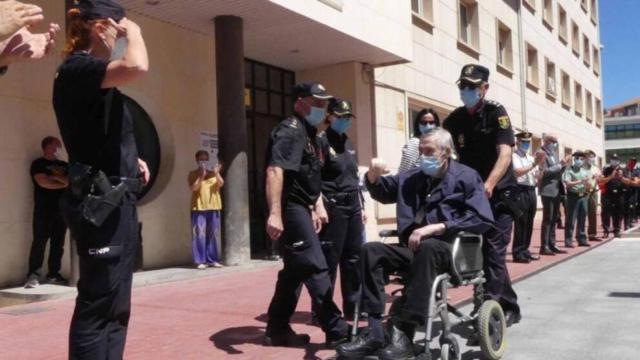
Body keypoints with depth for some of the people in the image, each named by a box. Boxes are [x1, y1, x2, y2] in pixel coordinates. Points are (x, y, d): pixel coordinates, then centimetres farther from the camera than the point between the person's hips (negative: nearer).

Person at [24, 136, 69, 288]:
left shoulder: (64, 165, 17)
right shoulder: (38, 164, 1)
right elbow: (44, 183, -11)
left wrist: (57, 177, -10)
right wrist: (64, 183, -2)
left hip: (62, 210, 5)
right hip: (44, 210, -5)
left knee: (58, 244, 5)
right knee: (39, 243, -7)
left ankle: (53, 274, 10)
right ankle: (33, 275, -5)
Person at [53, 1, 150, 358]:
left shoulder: (93, 78, 17)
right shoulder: (76, 69, -11)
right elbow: (137, 67, -30)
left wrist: (131, 160, 13)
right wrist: (134, 32, -9)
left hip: (117, 200, 10)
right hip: (99, 202, -10)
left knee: (115, 307, 14)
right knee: (97, 305, -6)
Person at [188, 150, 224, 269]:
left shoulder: (214, 173, 11)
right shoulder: (193, 174, 2)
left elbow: (221, 184, -6)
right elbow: (193, 188, -12)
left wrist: (216, 174, -23)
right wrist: (202, 176, -21)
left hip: (213, 207, 3)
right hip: (199, 208, -3)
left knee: (212, 234, 8)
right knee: (199, 234, -7)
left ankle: (212, 259, 15)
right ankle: (200, 261, -3)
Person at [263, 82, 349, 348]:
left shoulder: (307, 132, 19)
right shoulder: (290, 130, -13)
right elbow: (275, 170, -26)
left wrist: (312, 210, 25)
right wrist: (274, 213, -35)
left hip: (300, 209, 11)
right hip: (289, 209, -11)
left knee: (295, 270, 13)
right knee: (315, 268, -9)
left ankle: (277, 330, 20)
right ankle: (336, 331, -5)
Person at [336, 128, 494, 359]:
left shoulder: (466, 177, 3)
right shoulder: (411, 177, 18)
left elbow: (482, 219, -10)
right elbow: (381, 191, 27)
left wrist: (437, 227, -20)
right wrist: (374, 175, 1)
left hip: (448, 250, -5)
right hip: (412, 249, 5)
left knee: (428, 247, -38)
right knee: (371, 250, -19)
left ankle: (403, 334, -36)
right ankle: (375, 332, -25)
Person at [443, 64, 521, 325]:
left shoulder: (496, 113, -9)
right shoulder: (454, 120, 5)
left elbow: (505, 153, -23)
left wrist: (489, 184, -39)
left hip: (499, 193, -5)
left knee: (493, 252, -8)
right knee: (475, 252, 8)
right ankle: (509, 307, 21)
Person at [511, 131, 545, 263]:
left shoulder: (531, 158, 20)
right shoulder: (514, 156, -2)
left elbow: (537, 177, 19)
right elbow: (517, 172, -18)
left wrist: (540, 165, 2)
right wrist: (534, 165, -21)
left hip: (531, 191, 8)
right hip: (520, 191, -8)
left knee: (529, 223, 10)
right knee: (520, 223, -8)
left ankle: (524, 250, 18)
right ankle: (518, 253, -5)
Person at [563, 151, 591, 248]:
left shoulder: (585, 172, 14)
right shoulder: (569, 170, -1)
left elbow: (589, 187, 13)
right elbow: (568, 183, -14)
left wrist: (587, 183, -9)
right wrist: (580, 182, -21)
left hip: (583, 196, 5)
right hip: (573, 196, -5)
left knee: (582, 219, 9)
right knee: (571, 219, -4)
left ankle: (582, 239, 16)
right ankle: (568, 240, -2)